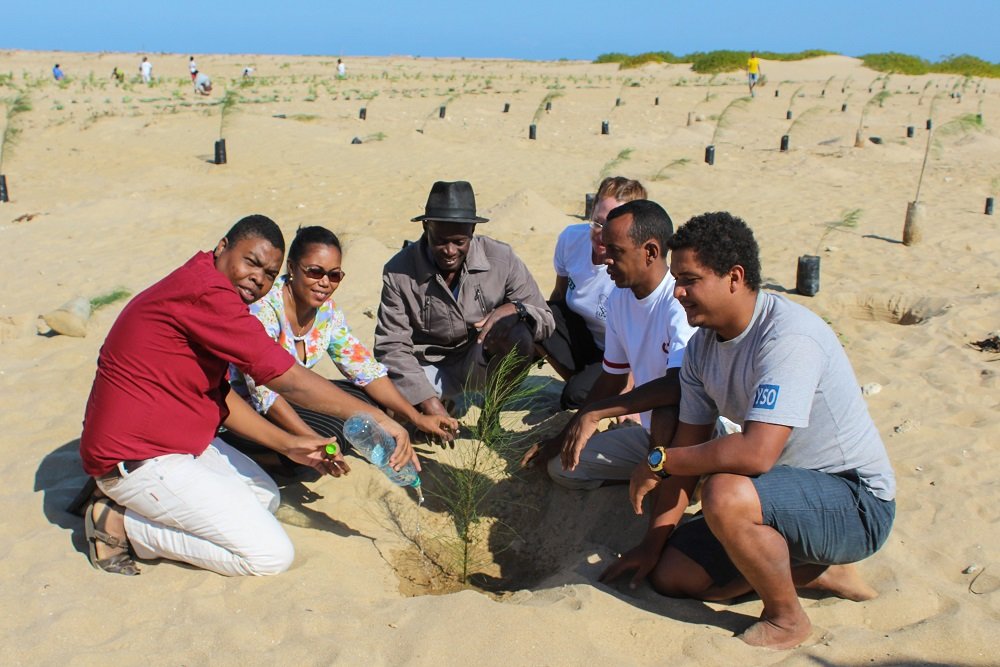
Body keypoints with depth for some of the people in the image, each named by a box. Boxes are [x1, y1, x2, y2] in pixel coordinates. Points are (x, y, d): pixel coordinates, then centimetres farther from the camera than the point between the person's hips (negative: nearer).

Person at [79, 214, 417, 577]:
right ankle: (123, 523, -4)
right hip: (138, 461, -11)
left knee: (265, 496, 23)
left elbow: (216, 394, 14)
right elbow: (288, 380, -24)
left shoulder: (204, 292, 11)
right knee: (271, 554, -11)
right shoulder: (205, 292, -23)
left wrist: (287, 445, 6)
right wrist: (376, 418, -19)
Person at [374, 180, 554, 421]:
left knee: (519, 338, -31)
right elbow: (392, 346, -15)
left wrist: (515, 309, -33)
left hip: (481, 362, 0)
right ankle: (444, 400, 7)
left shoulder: (501, 258, -14)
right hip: (428, 368, 0)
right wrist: (430, 404, -27)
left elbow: (545, 320, -9)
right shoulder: (398, 271, -15)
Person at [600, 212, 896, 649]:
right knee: (671, 576, 4)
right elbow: (688, 451, 4)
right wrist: (653, 543, 0)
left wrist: (657, 462, -24)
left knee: (726, 495, -35)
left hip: (856, 504, -8)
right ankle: (820, 570, 15)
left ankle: (786, 619, -7)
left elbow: (756, 454, -37)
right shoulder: (702, 346, -1)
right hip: (784, 493, 9)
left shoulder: (789, 338, -27)